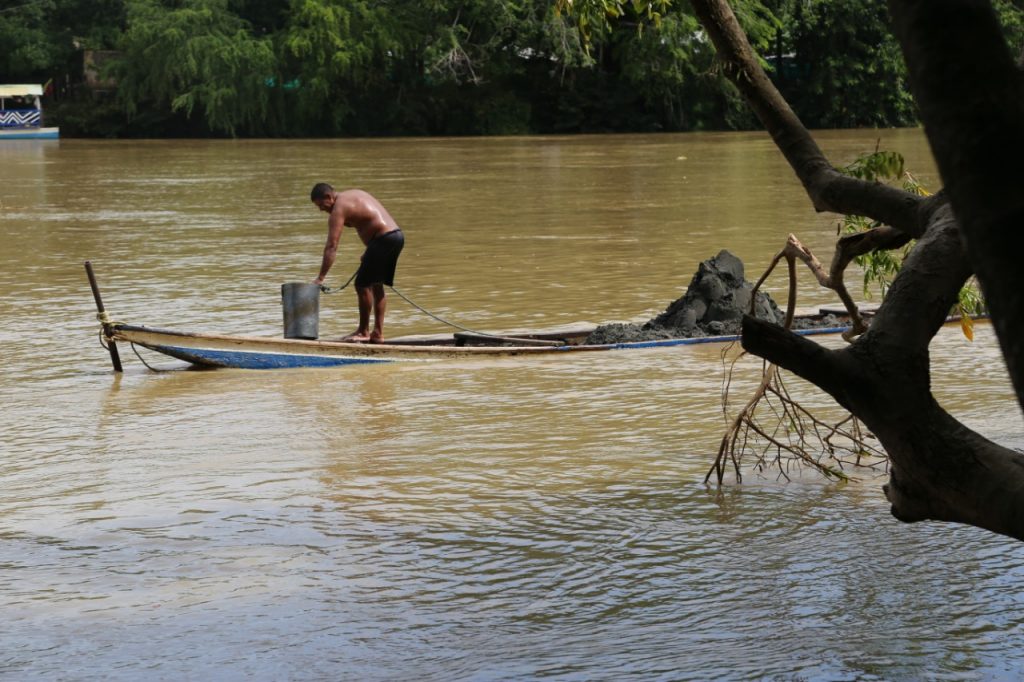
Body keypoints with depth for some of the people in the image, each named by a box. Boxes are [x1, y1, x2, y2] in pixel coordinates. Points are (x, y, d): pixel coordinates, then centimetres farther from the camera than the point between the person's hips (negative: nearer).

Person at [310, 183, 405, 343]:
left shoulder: (339, 208, -9)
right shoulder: (354, 194, 19)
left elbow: (331, 247, -15)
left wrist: (321, 278, -16)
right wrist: (368, 254, 20)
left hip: (383, 239, -10)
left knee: (363, 284, -3)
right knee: (376, 285, 16)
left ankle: (363, 331, 5)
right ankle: (378, 333, 18)